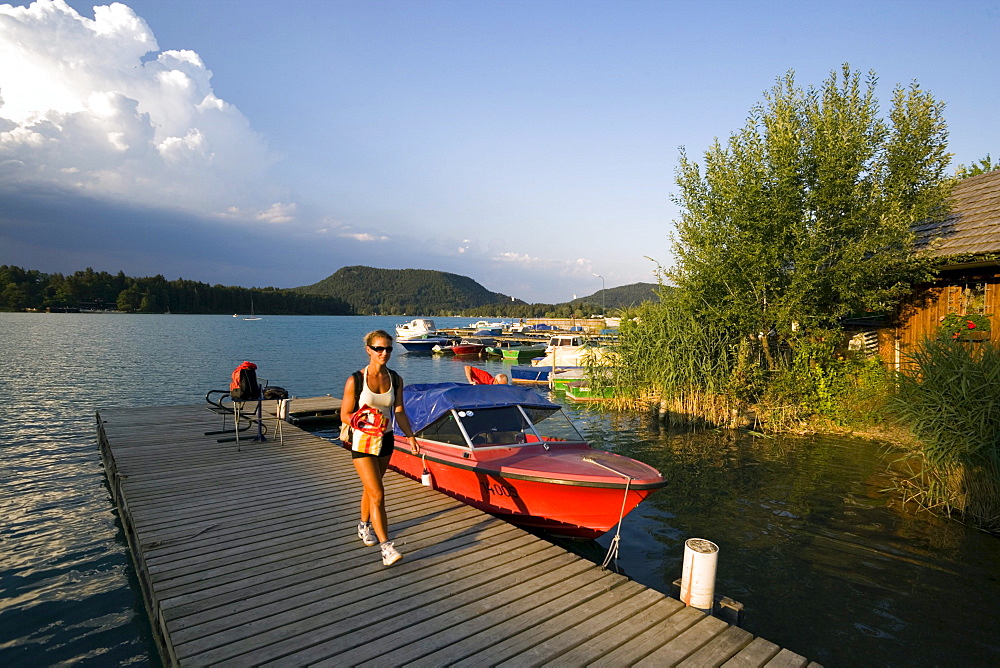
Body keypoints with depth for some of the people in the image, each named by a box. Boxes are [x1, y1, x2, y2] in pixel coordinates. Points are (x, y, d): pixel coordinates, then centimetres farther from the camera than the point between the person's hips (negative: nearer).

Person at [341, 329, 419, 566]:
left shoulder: (395, 379, 0)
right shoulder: (356, 380, -13)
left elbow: (399, 412, 3)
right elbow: (345, 415, -9)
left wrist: (410, 436, -8)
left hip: (386, 440, 5)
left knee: (371, 489, 20)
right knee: (377, 494, -10)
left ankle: (364, 526, 44)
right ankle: (386, 547, -4)